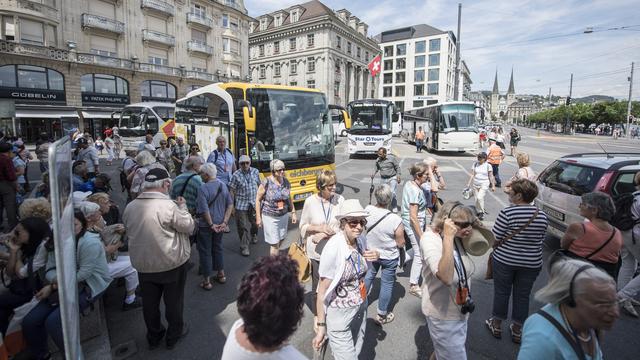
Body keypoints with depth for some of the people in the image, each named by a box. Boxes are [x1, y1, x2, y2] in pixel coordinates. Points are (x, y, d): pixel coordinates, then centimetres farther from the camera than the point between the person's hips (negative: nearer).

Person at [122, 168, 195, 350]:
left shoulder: (130, 207, -5)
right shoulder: (169, 206, -25)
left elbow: (129, 232, 10)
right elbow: (189, 227, -14)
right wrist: (183, 207, -2)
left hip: (143, 265, 5)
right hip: (171, 264, -5)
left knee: (150, 302, 22)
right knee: (173, 301, 17)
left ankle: (154, 336, 41)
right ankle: (174, 335, 35)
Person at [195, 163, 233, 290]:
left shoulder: (203, 188, -20)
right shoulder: (223, 185, 0)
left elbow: (204, 210, -24)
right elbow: (230, 204, 0)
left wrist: (211, 225, -14)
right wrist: (224, 222, -3)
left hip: (205, 225, -6)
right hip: (219, 224, 6)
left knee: (205, 251, 8)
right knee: (218, 248, 22)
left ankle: (206, 281, 19)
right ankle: (221, 275, 33)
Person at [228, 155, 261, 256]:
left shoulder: (255, 172, 0)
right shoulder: (236, 175, -9)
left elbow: (259, 185, 11)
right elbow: (232, 191, -5)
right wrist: (232, 205, -6)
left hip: (254, 204, 3)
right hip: (241, 205, -3)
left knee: (255, 223, 20)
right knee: (243, 227, 0)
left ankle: (253, 235, 50)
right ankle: (244, 247, 11)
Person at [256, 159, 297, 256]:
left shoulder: (286, 182, -2)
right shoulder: (266, 183, -16)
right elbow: (258, 200, -8)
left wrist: (293, 213, 11)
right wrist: (258, 218, -7)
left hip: (284, 216, 5)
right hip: (270, 218, -5)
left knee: (281, 241, 17)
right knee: (275, 244, -2)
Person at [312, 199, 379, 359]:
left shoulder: (361, 240, -7)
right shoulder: (333, 248, -26)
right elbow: (322, 291, -19)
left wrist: (375, 255, -9)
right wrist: (321, 326, -15)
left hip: (361, 308, 6)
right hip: (340, 314, -6)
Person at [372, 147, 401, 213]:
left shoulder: (392, 158, -9)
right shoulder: (378, 160, 2)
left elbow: (397, 167, -2)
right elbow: (377, 168, 14)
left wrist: (398, 175, -10)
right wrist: (373, 174, -4)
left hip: (392, 178, -4)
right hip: (383, 179, 4)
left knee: (392, 193, -13)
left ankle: (394, 208, 2)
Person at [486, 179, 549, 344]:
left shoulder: (507, 213, -20)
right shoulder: (542, 216, -5)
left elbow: (495, 239, -16)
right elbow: (541, 240, 5)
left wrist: (494, 251, 4)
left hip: (505, 260, -3)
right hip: (531, 263, 4)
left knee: (501, 292, 14)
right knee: (522, 296, 17)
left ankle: (496, 325, 31)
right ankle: (517, 330, 32)